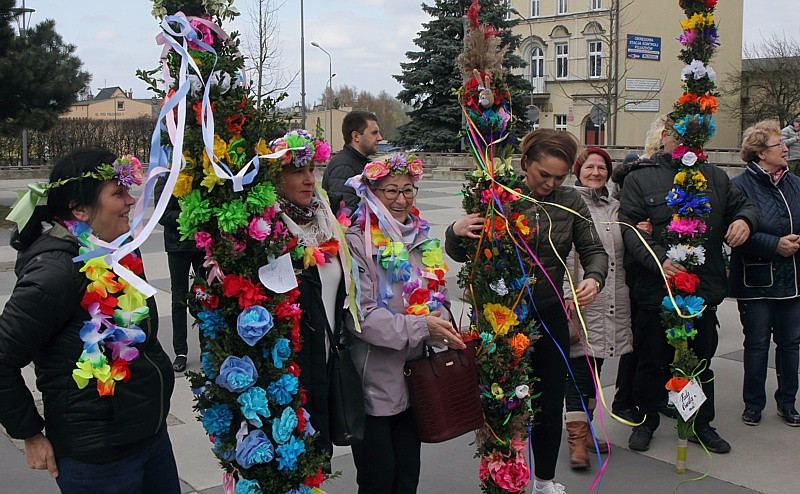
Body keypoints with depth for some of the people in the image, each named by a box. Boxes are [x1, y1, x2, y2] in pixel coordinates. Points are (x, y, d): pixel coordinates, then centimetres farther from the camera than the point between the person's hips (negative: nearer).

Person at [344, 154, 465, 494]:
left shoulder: (421, 238, 10)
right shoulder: (357, 242, -14)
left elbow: (438, 297, 17)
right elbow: (360, 315, -20)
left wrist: (442, 326, -4)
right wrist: (420, 327, -21)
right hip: (373, 378, -6)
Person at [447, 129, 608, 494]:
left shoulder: (570, 202, 1)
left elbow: (594, 251, 4)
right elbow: (460, 254, -4)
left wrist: (594, 279, -19)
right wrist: (456, 231, -28)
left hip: (550, 316, 3)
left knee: (550, 403, 12)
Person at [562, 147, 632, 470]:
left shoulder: (615, 207, 18)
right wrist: (567, 294, -16)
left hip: (613, 299, 6)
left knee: (596, 363, 13)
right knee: (580, 365, -5)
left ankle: (584, 427, 24)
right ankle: (577, 438, 2)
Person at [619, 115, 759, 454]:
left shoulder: (714, 177, 13)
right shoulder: (640, 179, -1)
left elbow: (742, 204, 23)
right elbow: (630, 229, -10)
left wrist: (745, 220, -2)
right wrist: (657, 259, -25)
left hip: (704, 289, 4)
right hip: (655, 290, -3)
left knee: (701, 361, 15)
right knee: (652, 362, 8)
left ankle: (701, 424, 32)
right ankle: (646, 421, 28)